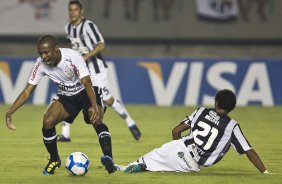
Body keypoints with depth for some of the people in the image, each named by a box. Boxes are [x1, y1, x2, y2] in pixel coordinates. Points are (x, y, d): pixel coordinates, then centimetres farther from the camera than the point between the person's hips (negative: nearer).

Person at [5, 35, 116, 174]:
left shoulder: (73, 57, -31)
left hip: (85, 92, -4)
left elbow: (87, 83, -38)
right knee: (47, 121, -17)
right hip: (65, 96, 4)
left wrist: (94, 106, -54)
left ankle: (108, 158, -34)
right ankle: (54, 160, 5)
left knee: (96, 120, -32)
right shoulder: (40, 64, -18)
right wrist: (10, 112, -23)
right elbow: (27, 91, -12)